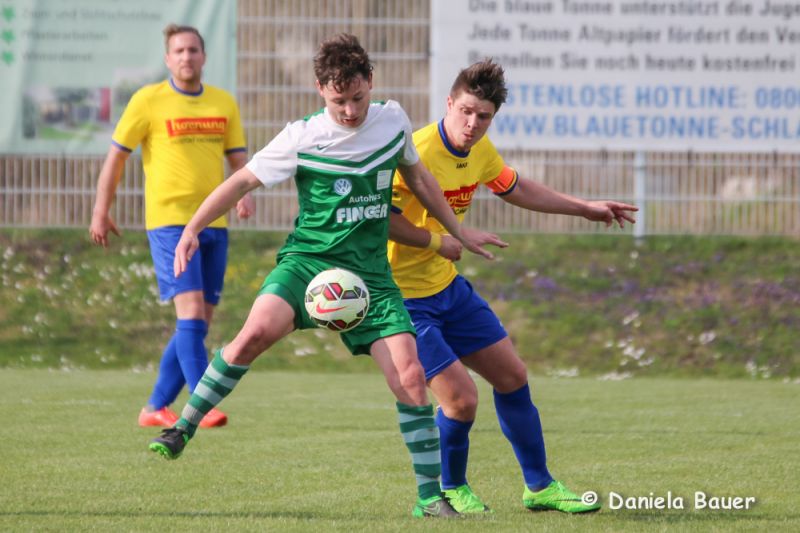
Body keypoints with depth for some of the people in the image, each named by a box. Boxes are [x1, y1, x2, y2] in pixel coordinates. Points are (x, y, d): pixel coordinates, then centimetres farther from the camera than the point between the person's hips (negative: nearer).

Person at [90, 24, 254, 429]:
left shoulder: (224, 103, 11)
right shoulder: (148, 101, -2)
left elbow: (238, 158, 13)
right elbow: (116, 156, 3)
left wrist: (245, 194, -8)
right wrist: (101, 213, 1)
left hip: (214, 225, 6)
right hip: (169, 219, -5)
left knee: (198, 324, 6)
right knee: (191, 312, -17)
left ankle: (156, 407, 16)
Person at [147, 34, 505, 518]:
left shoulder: (393, 119, 4)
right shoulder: (303, 138, -6)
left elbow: (418, 177, 22)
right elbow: (245, 180, 4)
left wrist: (460, 233, 26)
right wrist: (192, 229, -1)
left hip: (370, 271, 3)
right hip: (309, 259, -3)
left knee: (410, 376, -10)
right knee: (260, 329, -32)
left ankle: (431, 496, 2)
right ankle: (184, 428, -17)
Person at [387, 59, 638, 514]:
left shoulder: (480, 150, 2)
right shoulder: (418, 153, -26)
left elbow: (516, 188, 22)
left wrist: (586, 208, 26)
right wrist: (438, 241, -22)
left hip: (448, 287, 9)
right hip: (403, 296, -9)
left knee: (512, 376, 13)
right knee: (461, 398, -15)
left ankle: (540, 486, 29)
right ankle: (450, 489, 13)